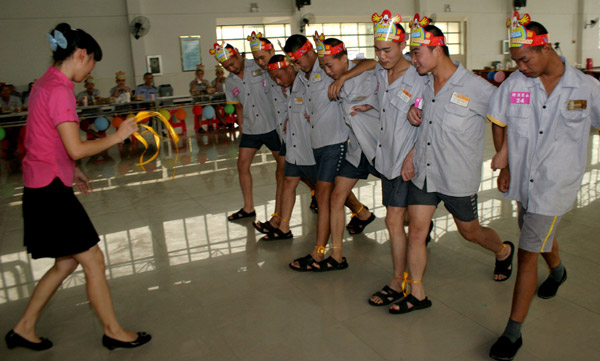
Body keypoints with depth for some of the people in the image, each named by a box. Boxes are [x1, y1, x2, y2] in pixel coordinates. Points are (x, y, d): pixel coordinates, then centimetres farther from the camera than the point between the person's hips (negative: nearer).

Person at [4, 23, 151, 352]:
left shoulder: (46, 83, 14)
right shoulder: (59, 89, -18)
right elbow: (76, 149, -23)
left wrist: (72, 172, 23)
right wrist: (117, 136, -11)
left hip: (45, 188, 10)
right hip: (52, 191, -10)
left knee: (67, 262, 18)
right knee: (93, 260, 0)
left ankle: (23, 329, 30)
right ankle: (113, 332, 15)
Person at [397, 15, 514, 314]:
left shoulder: (477, 88, -15)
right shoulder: (424, 84, 3)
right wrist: (413, 112, 0)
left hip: (458, 178, -4)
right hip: (423, 173, 5)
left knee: (470, 232, 15)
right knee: (416, 231, 2)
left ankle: (504, 252, 49)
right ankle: (417, 294, 17)